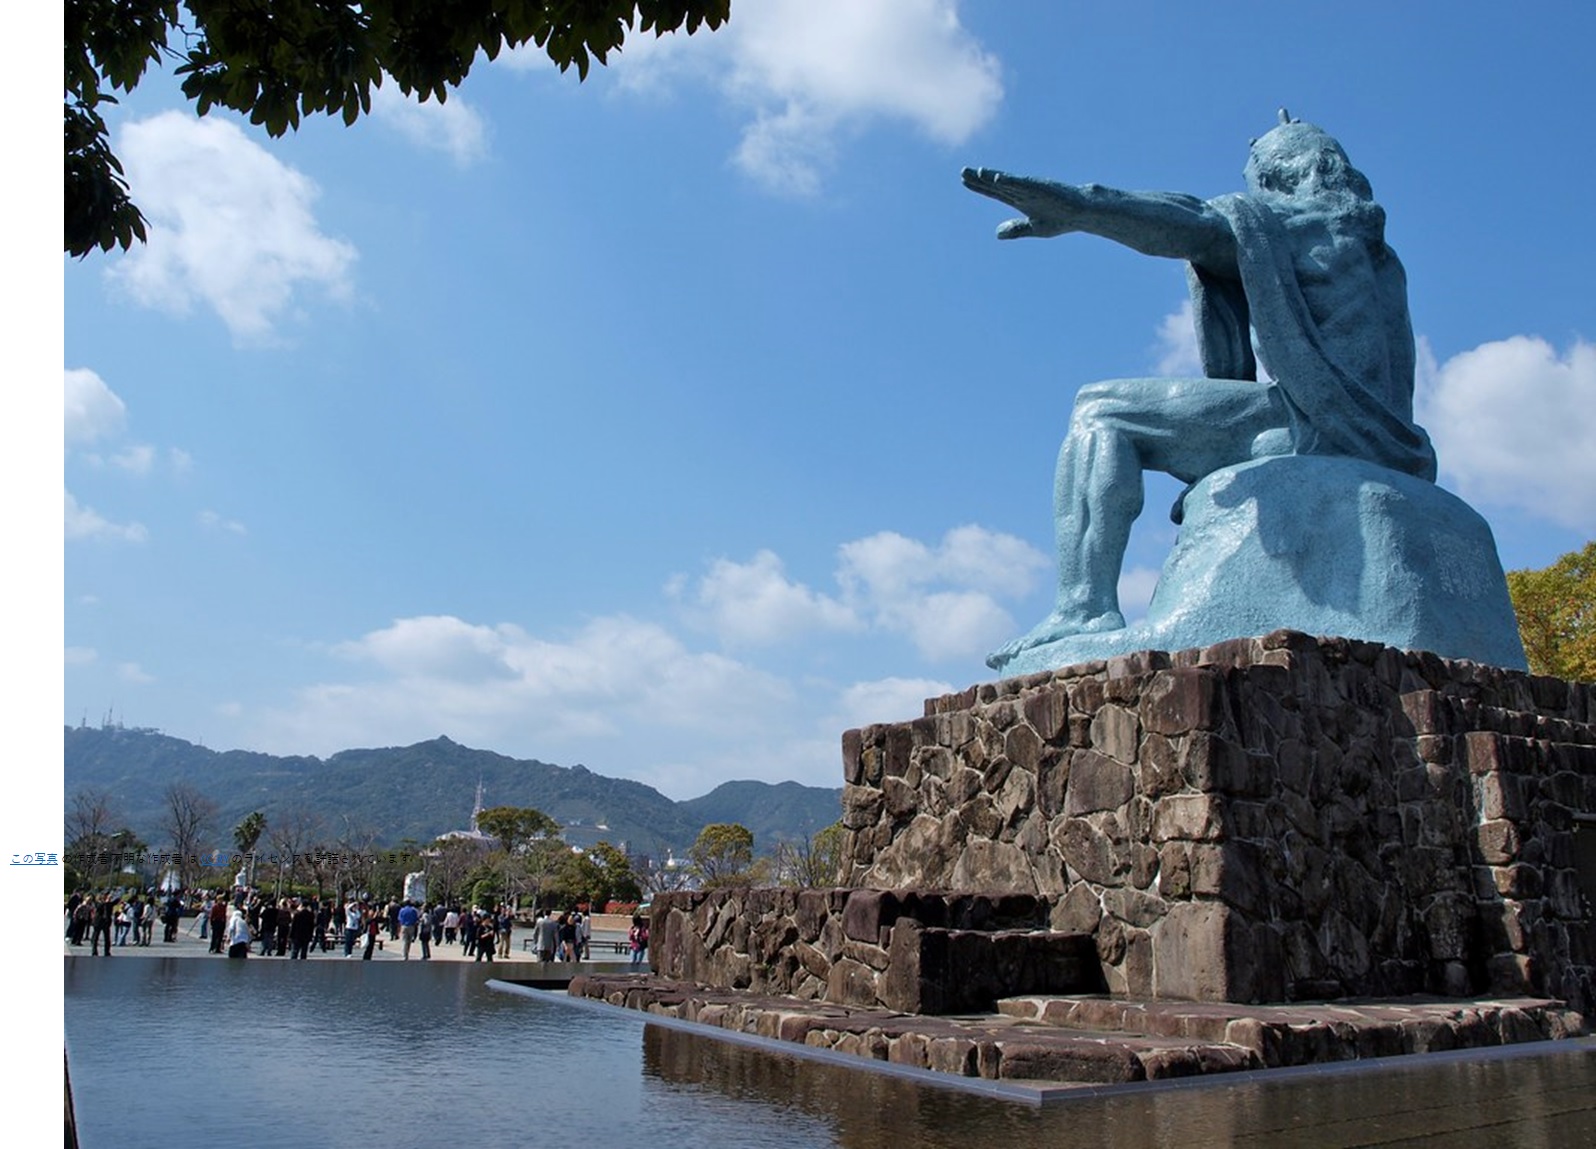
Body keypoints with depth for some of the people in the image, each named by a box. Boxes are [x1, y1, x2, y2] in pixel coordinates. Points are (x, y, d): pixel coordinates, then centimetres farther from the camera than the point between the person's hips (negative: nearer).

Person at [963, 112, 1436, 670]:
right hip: (1381, 455, 9)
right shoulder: (1381, 257, 32)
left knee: (1098, 413, -7)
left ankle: (1084, 608, -24)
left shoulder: (1278, 220, 9)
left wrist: (1074, 207, -27)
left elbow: (1187, 225, -12)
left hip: (1308, 427, -9)